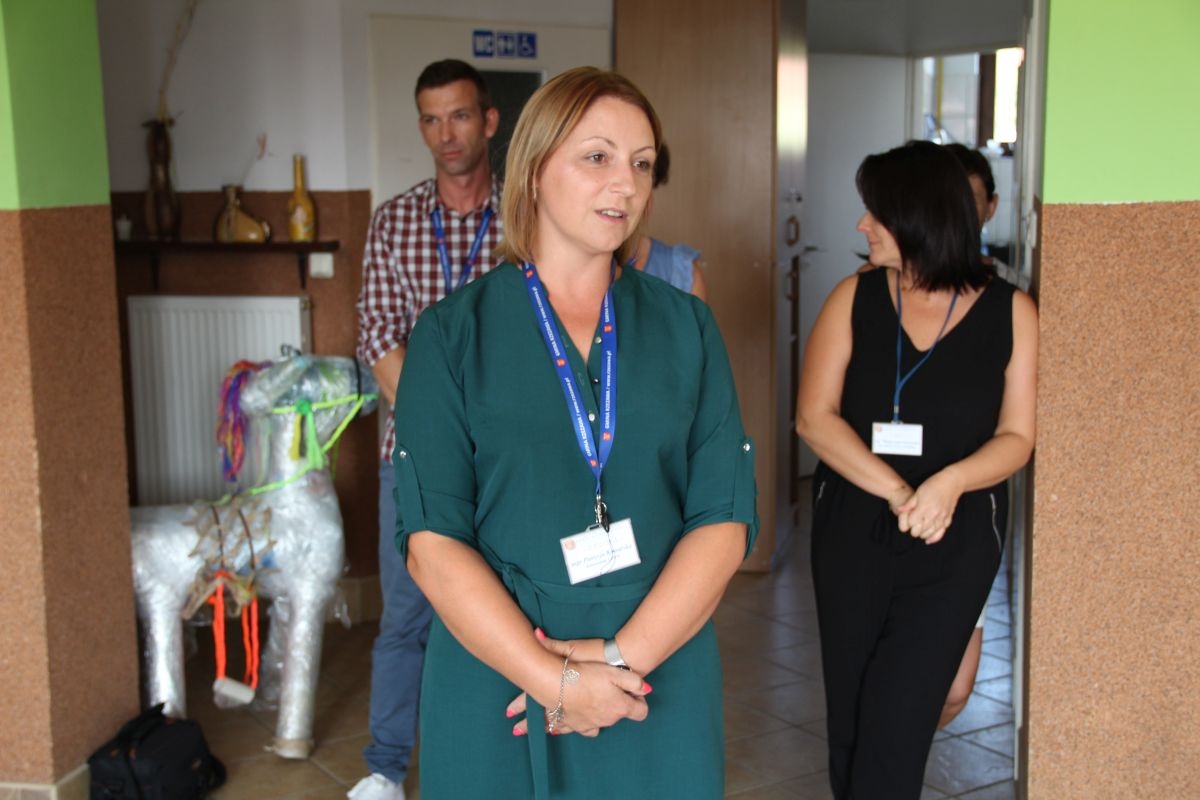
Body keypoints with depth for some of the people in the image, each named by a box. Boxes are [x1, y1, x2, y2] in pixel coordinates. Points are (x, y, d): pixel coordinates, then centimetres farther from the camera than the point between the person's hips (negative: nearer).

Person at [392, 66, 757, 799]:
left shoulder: (687, 327, 2)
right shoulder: (454, 334, -3)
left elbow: (726, 517, -4)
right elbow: (433, 538, -9)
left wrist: (625, 656, -15)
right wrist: (555, 678, -17)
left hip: (661, 683, 2)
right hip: (496, 684, -1)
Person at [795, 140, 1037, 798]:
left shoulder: (1011, 312, -3)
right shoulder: (855, 298, -1)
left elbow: (1017, 436, -3)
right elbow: (814, 416, -8)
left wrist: (950, 482, -23)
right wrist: (895, 491, -20)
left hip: (956, 544, -2)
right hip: (852, 531, 2)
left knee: (894, 726, -6)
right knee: (848, 716, 12)